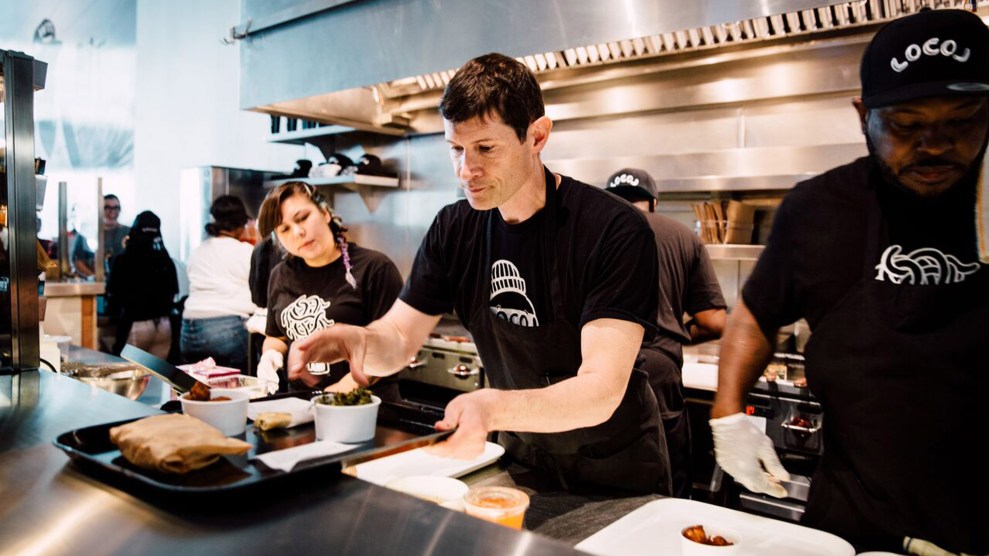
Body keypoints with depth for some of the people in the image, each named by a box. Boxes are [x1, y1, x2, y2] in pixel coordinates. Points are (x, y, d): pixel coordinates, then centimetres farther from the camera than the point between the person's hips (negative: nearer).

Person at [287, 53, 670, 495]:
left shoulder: (615, 231, -23)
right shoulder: (455, 229, -5)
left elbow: (601, 392, -29)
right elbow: (399, 339, -2)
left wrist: (494, 409, -47)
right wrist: (360, 340, -26)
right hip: (520, 463, 4)